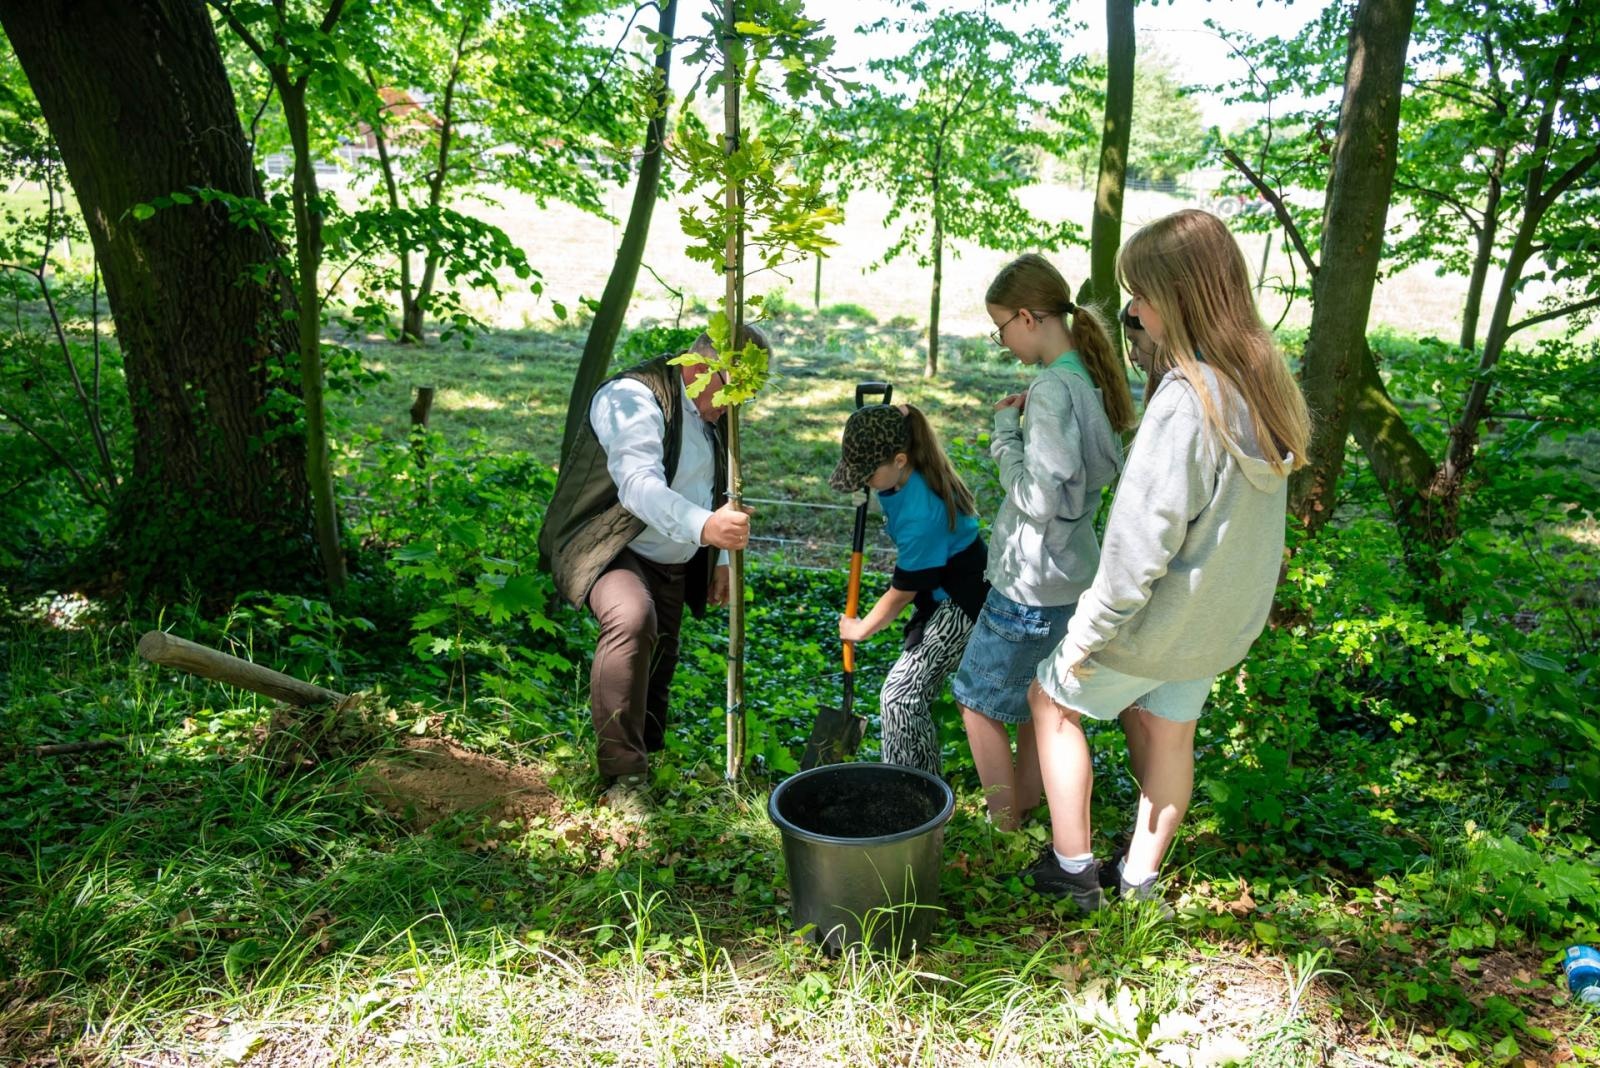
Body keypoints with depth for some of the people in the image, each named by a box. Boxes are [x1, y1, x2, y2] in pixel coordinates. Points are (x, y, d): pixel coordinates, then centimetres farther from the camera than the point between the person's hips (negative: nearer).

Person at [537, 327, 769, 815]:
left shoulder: (712, 413, 6)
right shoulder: (635, 398, -23)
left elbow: (714, 493, 20)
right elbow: (640, 485, -40)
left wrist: (721, 560, 15)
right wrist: (704, 527, -54)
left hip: (672, 564, 9)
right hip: (609, 551, -8)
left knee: (659, 663, 14)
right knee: (632, 620, -34)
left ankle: (643, 759, 37)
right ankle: (623, 774, -26)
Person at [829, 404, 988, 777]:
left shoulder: (921, 515, -35)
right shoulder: (903, 473, -10)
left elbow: (901, 594, -20)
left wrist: (860, 629, -6)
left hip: (961, 602, -10)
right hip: (939, 589, 10)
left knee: (900, 696, -11)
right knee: (915, 690, 17)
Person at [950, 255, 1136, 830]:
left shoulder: (1052, 389, -23)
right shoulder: (1087, 378, 6)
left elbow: (1039, 499, -25)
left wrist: (1005, 431, -15)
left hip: (1033, 583, -9)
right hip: (1068, 574, 9)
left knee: (978, 699, 7)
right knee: (1031, 699, 22)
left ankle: (1004, 828, 19)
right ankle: (1026, 807, 36)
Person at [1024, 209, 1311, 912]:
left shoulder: (1186, 400, -29)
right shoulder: (1264, 378, -2)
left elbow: (1144, 539, -27)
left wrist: (1088, 631, -18)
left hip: (1159, 617, -8)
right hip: (1224, 615, 8)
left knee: (1052, 697, 14)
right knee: (1165, 729, 22)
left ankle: (1073, 867, 22)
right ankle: (1140, 877, 38)